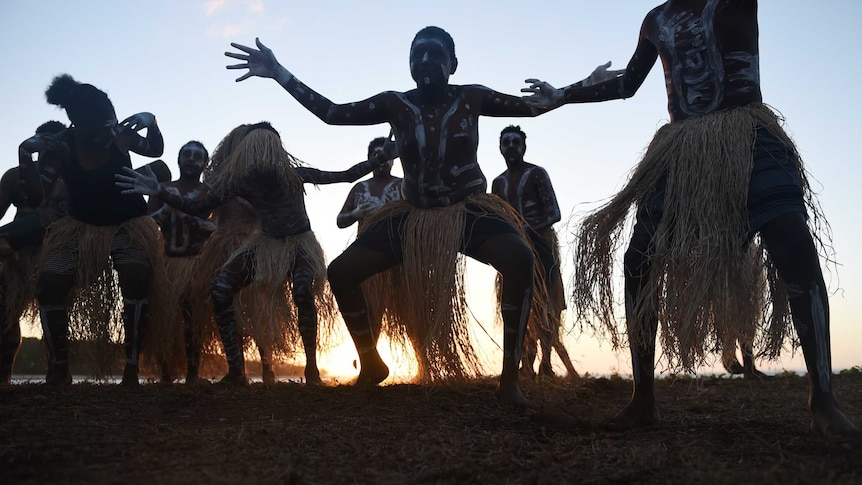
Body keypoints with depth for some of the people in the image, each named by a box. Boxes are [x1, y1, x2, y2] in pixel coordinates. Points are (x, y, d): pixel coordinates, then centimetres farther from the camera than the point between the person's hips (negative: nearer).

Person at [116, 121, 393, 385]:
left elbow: (345, 176, -9)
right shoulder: (240, 181, -13)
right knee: (220, 290, -16)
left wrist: (381, 158, -14)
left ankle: (311, 367, -15)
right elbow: (197, 207, -8)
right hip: (266, 243, 3)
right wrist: (159, 192, -19)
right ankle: (236, 371, -8)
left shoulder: (294, 174, -18)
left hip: (300, 243, -3)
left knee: (303, 292, -34)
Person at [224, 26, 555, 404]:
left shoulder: (471, 98, -6)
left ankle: (509, 378, -25)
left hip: (469, 210, -2)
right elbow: (332, 113, -6)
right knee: (341, 272, -7)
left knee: (520, 259, -35)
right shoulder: (395, 104, -4)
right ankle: (371, 363, 15)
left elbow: (532, 106, -1)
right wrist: (278, 72, -11)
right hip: (414, 214, 3)